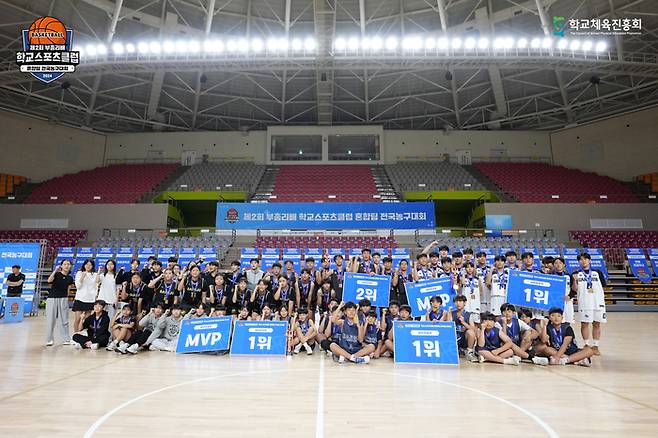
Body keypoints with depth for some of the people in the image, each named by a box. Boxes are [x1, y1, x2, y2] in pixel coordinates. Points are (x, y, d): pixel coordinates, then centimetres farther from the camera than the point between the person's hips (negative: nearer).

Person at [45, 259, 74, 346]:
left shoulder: (70, 278, 7)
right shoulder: (56, 274, -4)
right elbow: (49, 280, -25)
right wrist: (55, 271, -30)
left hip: (63, 299, 3)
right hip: (52, 299, -3)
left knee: (64, 320, 5)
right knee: (50, 319, 1)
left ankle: (66, 339, 12)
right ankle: (49, 340, 12)